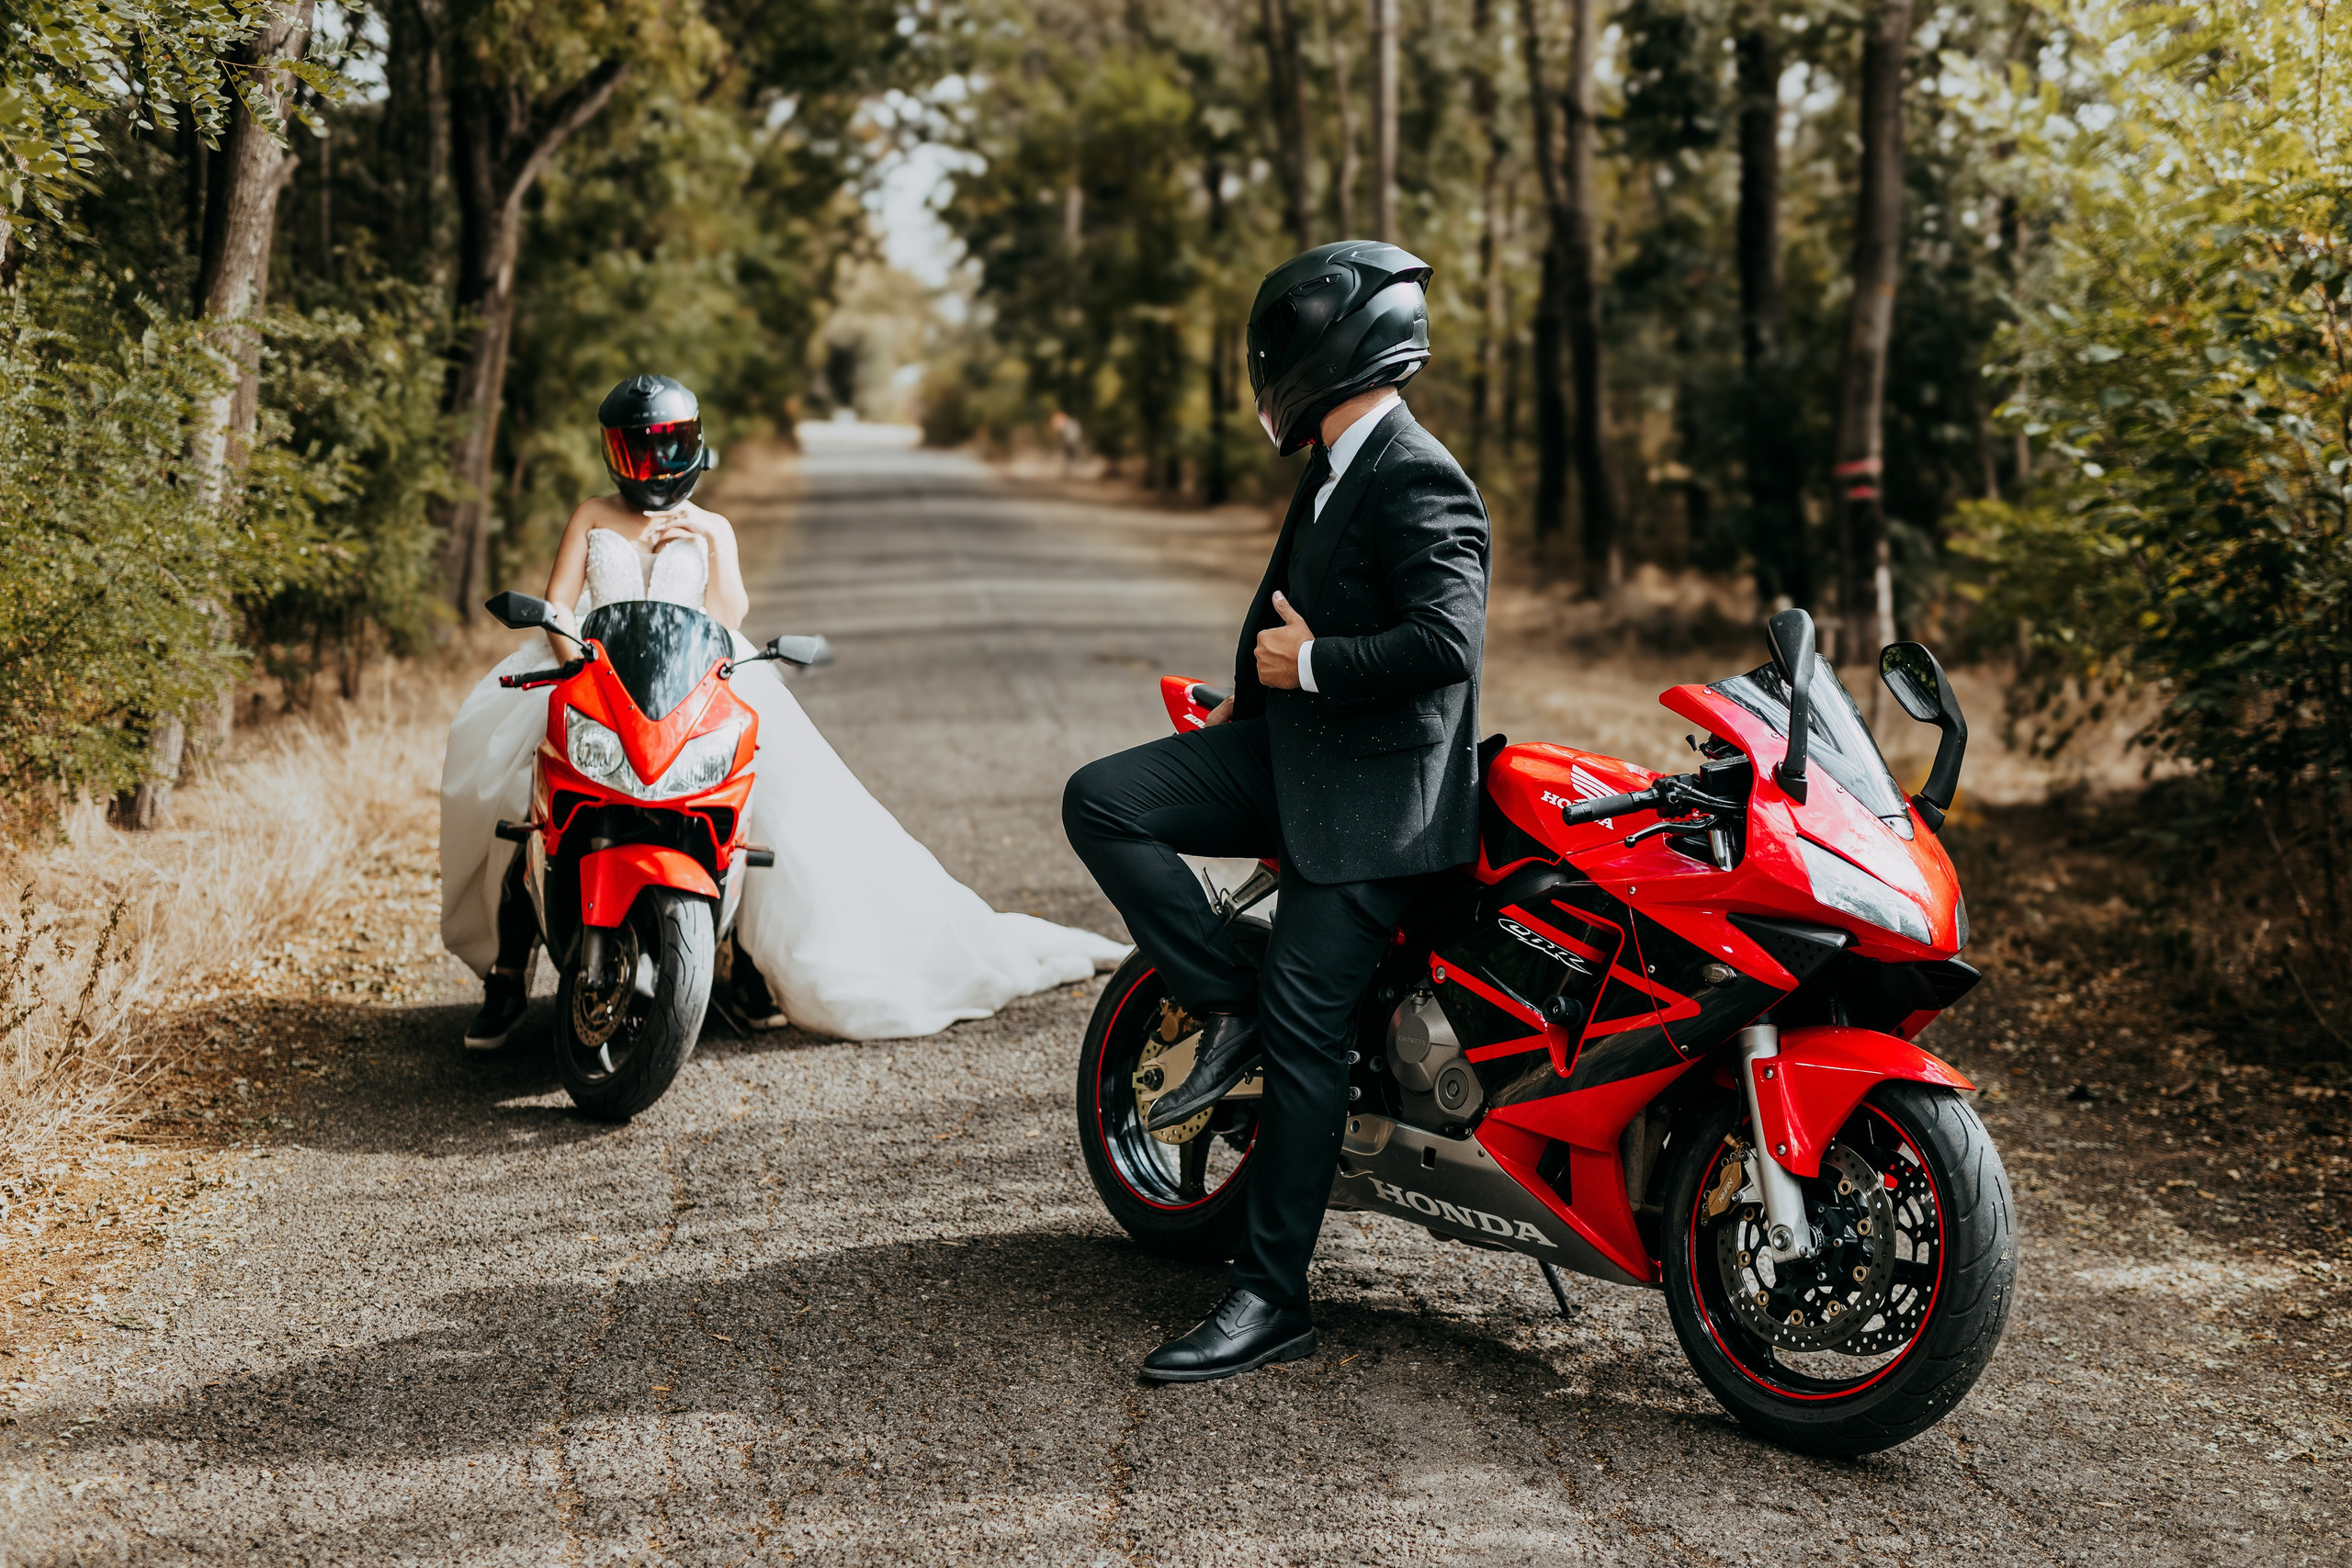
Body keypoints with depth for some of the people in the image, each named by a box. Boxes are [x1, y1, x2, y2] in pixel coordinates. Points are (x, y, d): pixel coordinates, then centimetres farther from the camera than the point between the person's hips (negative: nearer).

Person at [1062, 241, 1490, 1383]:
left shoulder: (1419, 485, -18)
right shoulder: (1332, 473, 14)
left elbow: (1447, 640, -29)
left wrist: (1311, 666, -19)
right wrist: (1247, 696, 25)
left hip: (1375, 790, -9)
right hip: (1288, 751, 10)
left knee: (1304, 1032, -9)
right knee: (1100, 801, -5)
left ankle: (1271, 1298, -3)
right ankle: (1229, 1009, 2)